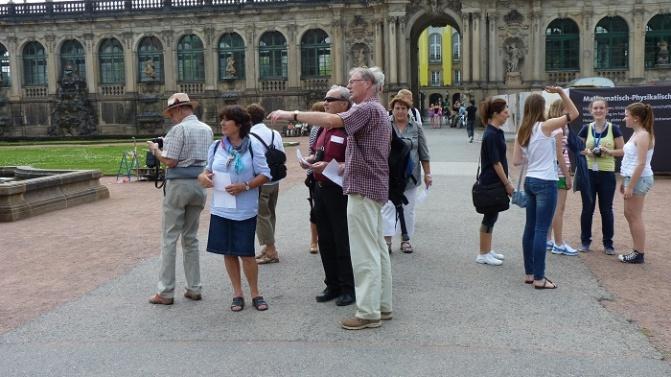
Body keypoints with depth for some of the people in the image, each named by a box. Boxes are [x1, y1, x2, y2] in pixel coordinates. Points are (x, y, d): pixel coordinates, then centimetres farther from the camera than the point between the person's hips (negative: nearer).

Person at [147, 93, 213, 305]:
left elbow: (170, 161, -15)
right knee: (191, 237, 14)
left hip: (179, 185, -7)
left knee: (169, 238, -1)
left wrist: (155, 150, 2)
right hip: (200, 185, 7)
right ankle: (194, 288, 15)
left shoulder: (179, 129, -12)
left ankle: (165, 293, 1)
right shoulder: (207, 129, 11)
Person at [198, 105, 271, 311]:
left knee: (246, 253, -1)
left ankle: (255, 293, 16)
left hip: (245, 210, -4)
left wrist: (245, 186, -18)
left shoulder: (253, 147, -5)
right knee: (228, 252, 9)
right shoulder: (216, 147, 7)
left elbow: (265, 175, -5)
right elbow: (209, 169, 17)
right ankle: (237, 293, 23)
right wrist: (203, 176, -5)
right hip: (221, 208, 4)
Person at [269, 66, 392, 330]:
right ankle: (382, 305, 22)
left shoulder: (368, 109, -14)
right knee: (377, 249, 14)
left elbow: (331, 120, -28)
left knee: (365, 252, -7)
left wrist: (292, 115, -24)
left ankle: (368, 312, -3)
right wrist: (341, 165, 18)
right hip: (375, 187, 11)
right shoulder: (377, 111, 20)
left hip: (362, 189, -11)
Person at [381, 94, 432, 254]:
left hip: (410, 175, 2)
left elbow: (424, 153, 6)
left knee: (408, 208, 9)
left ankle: (406, 240, 19)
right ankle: (387, 241, -2)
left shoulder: (416, 128, 4)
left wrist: (427, 173, 4)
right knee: (388, 206, -5)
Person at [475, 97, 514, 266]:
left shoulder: (497, 132, 10)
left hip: (495, 182, 9)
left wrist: (506, 182, 18)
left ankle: (488, 251, 24)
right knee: (490, 216, -1)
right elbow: (495, 162, -19)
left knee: (491, 216, 15)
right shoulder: (491, 135, -19)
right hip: (491, 182, -9)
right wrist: (507, 183, -16)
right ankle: (483, 254, 8)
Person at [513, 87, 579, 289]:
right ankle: (539, 278, 0)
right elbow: (574, 113, -6)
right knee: (541, 230, -4)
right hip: (545, 183, -7)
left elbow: (516, 161, 5)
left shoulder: (522, 131, 6)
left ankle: (529, 273, 20)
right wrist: (561, 92, -5)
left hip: (530, 181, 7)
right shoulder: (545, 126, -12)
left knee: (530, 228, 12)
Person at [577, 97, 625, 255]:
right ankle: (585, 241, 19)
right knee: (587, 208, 6)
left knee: (606, 209, 5)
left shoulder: (613, 129, -1)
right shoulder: (586, 129, 3)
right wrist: (586, 151, -11)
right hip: (588, 173, 1)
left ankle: (608, 243, 15)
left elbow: (622, 150, 0)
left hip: (607, 174, -1)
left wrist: (609, 151, -17)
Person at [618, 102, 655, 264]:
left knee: (635, 217, -3)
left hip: (639, 179, -10)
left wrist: (631, 186, -22)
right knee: (629, 215, 14)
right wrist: (624, 182, 17)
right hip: (631, 178, 10)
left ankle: (639, 254, 5)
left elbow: (641, 164, -21)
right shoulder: (636, 134, 12)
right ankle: (637, 251, 21)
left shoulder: (643, 135, -17)